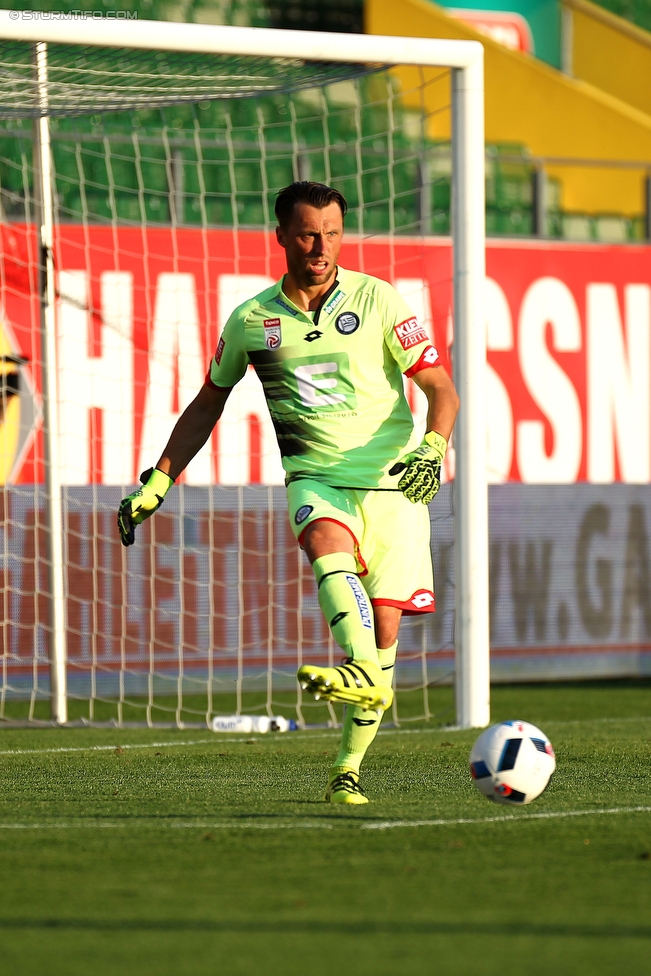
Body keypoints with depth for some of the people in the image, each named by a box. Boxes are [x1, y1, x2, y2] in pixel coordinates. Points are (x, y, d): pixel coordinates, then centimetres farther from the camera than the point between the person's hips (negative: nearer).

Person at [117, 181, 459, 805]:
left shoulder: (378, 301, 0)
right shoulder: (251, 320, 6)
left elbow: (440, 387, 1)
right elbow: (208, 404, 20)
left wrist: (432, 449, -18)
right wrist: (156, 483, 15)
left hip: (391, 481, 0)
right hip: (314, 478, 0)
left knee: (384, 624, -6)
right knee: (328, 545, -34)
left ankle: (348, 768, 5)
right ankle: (366, 676, -54)